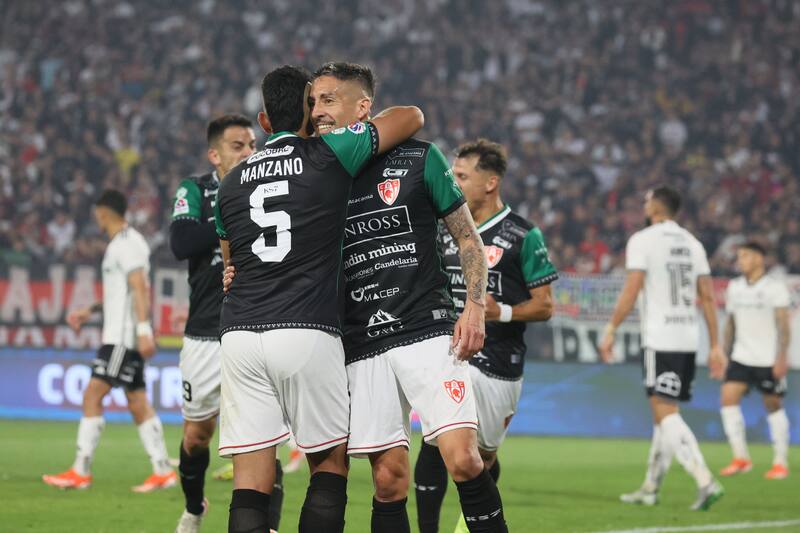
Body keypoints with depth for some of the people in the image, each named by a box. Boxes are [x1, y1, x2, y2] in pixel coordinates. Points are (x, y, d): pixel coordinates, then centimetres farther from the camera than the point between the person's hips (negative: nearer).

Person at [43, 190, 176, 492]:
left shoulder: (127, 243, -11)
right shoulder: (120, 243, 20)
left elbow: (140, 288, -20)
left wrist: (143, 330, -27)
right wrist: (90, 311, 29)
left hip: (124, 336, -10)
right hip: (119, 335, 10)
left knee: (93, 395, -11)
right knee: (138, 403, 7)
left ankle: (81, 472, -11)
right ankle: (162, 471, 6)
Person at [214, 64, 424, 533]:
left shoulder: (232, 183, 16)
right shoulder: (329, 156, 2)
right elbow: (412, 117, 12)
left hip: (240, 332, 4)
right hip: (307, 332, -4)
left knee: (251, 479, 0)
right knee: (331, 462, 10)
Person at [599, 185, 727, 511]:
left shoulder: (643, 240, -6)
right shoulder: (692, 244, 13)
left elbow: (631, 292, -12)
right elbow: (707, 297, 11)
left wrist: (611, 331, -3)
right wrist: (715, 346, 13)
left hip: (659, 340, -7)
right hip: (688, 339, 7)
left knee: (665, 413, -10)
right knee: (664, 413, 15)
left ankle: (705, 481, -25)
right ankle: (650, 489, 22)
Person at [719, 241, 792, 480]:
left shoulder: (775, 287, -6)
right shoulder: (734, 287, 10)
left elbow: (783, 325, -8)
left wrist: (782, 357, -16)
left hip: (769, 360, -4)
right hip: (741, 358, 4)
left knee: (774, 407, 2)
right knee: (728, 398, -12)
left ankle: (781, 462, 12)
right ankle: (741, 458, -8)